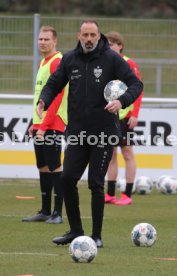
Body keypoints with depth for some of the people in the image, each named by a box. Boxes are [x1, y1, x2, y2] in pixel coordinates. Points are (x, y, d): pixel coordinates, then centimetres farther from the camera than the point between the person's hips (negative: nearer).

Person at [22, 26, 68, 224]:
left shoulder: (57, 62, -12)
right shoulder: (43, 63, 17)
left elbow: (57, 97, -19)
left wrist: (45, 125, -22)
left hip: (53, 125, -9)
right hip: (40, 125, 9)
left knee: (54, 166, -8)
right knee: (43, 167, 10)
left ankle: (57, 213, -7)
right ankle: (45, 211, 14)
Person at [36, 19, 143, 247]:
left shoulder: (111, 59, -6)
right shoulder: (69, 59, 4)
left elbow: (135, 84, -7)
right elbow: (54, 84, 11)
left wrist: (122, 101, -27)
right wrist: (43, 101, -10)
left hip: (103, 132, -4)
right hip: (76, 131, 4)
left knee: (96, 184, -3)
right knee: (67, 178, -2)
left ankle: (97, 235, 8)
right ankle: (75, 230, 13)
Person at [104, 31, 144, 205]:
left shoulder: (129, 64, -7)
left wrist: (135, 115, -16)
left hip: (125, 117, -6)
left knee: (127, 153, -2)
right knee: (111, 154, 7)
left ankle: (127, 195, -2)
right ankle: (110, 194, 11)